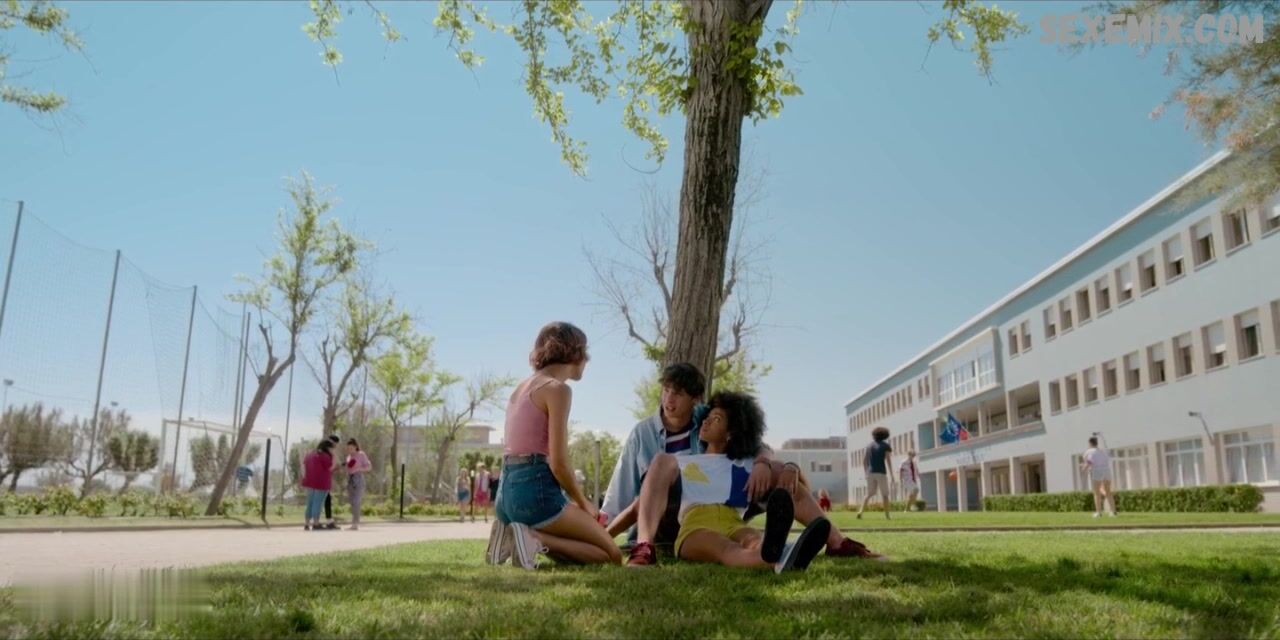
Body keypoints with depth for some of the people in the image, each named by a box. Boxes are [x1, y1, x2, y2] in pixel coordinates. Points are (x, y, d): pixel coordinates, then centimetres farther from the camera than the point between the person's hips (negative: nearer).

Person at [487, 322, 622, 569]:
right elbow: (558, 463, -15)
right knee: (612, 555, 3)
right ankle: (533, 538, -13)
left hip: (509, 490, 9)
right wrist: (583, 503, 2)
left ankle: (519, 534, 2)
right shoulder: (558, 389, -8)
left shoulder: (523, 386, 19)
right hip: (535, 489, -9)